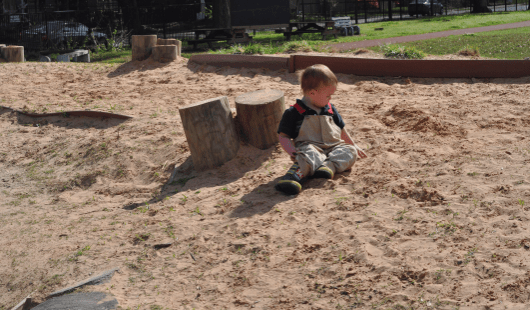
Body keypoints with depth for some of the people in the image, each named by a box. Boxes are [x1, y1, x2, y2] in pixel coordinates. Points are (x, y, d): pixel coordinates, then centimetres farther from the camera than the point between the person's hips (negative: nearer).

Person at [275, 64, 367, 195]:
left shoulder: (330, 109, 21)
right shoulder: (294, 113, 3)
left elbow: (341, 130, 34)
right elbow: (283, 136, 1)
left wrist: (353, 145, 39)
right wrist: (292, 151, -16)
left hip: (334, 147, 6)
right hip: (310, 147, -6)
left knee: (349, 151, -22)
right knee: (310, 153, -39)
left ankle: (328, 166, -47)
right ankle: (297, 173, -66)